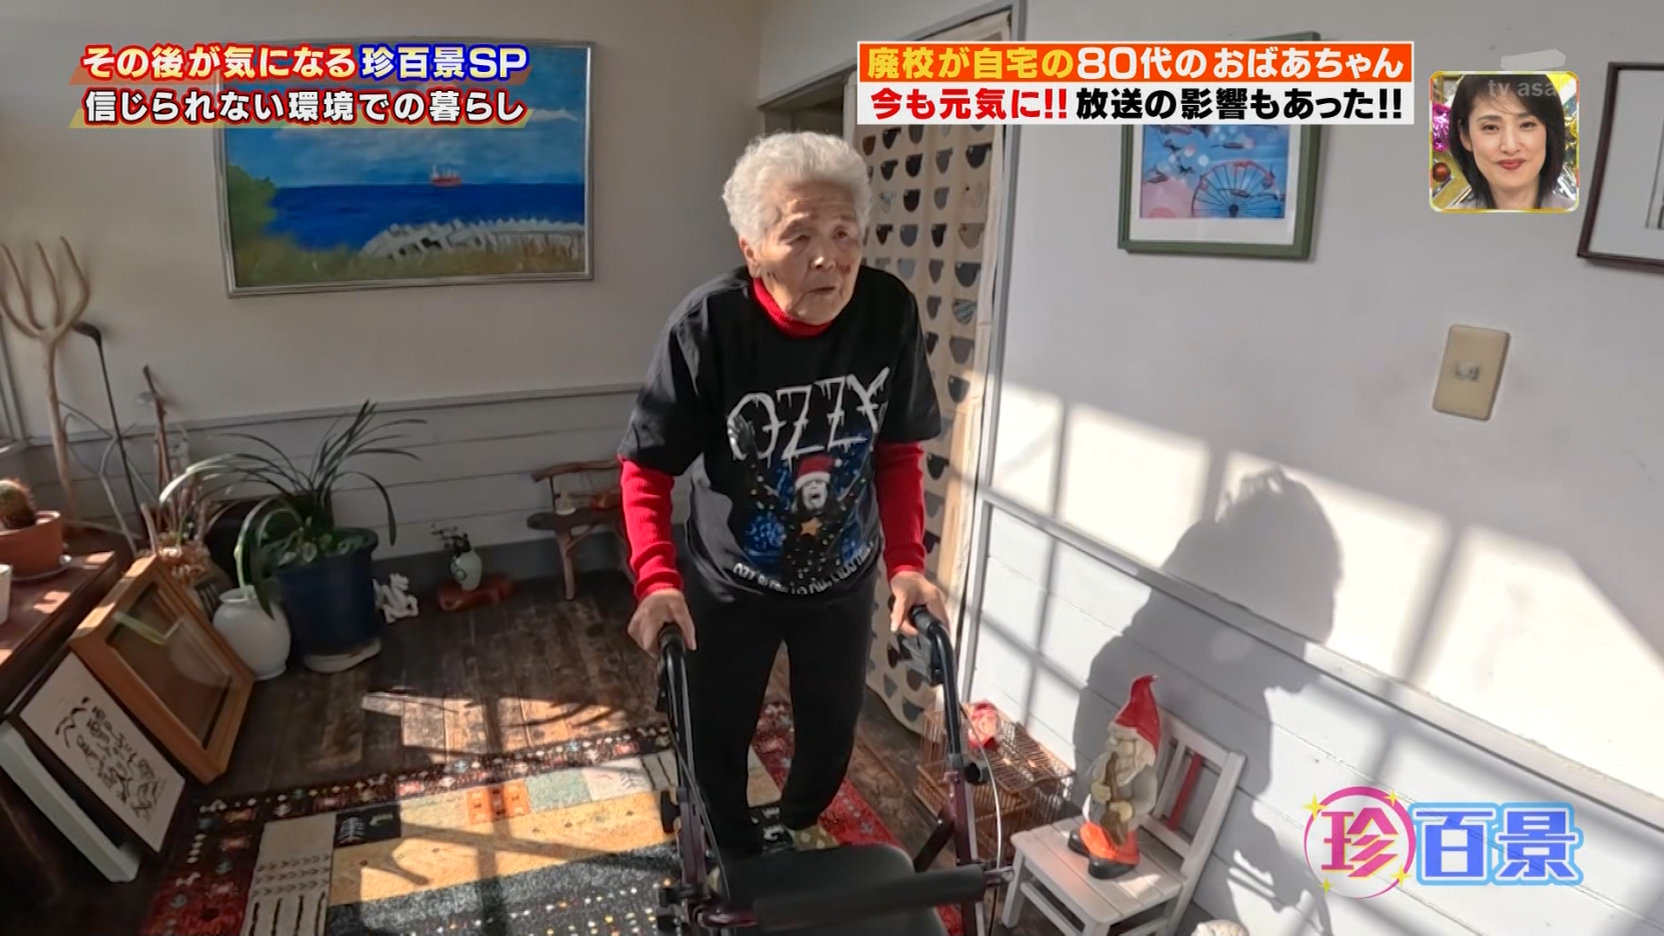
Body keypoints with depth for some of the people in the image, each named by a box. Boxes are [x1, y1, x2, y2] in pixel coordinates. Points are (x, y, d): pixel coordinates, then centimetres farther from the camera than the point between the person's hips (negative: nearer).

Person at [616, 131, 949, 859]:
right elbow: (646, 467, -17)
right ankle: (740, 861, 49)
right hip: (729, 585, -2)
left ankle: (791, 833, 56)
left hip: (845, 581, 3)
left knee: (832, 735, 21)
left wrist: (907, 562, -12)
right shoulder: (708, 324, -26)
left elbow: (900, 450, -5)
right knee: (720, 742, 15)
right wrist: (657, 580, -28)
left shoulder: (889, 312, -18)